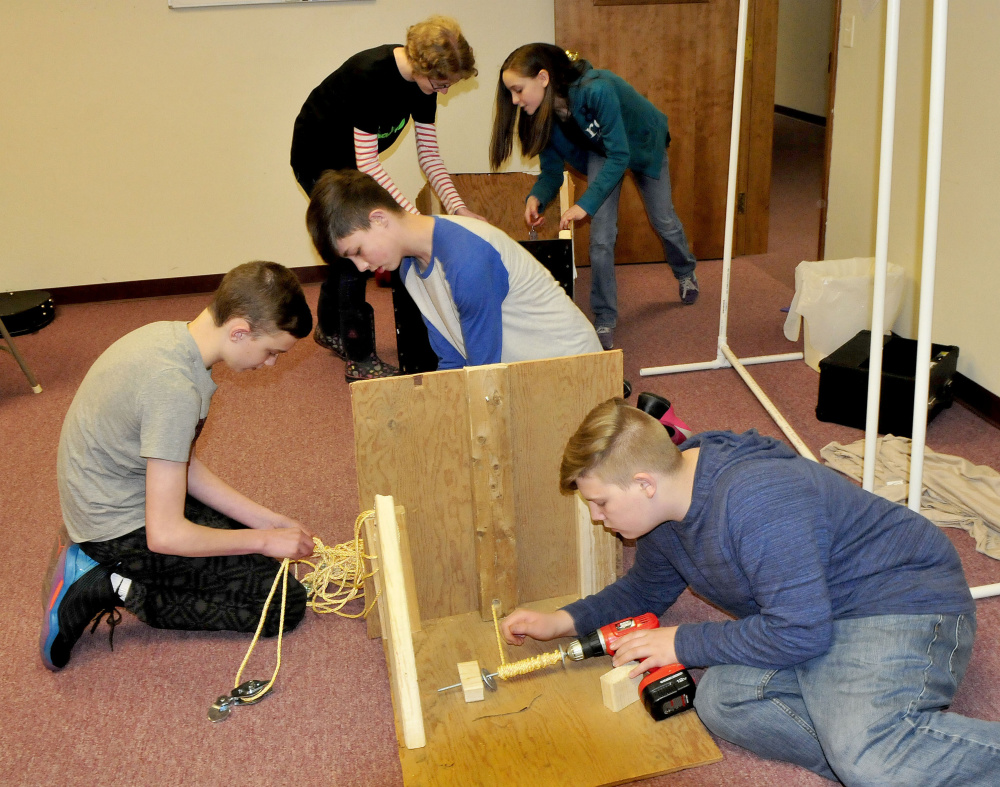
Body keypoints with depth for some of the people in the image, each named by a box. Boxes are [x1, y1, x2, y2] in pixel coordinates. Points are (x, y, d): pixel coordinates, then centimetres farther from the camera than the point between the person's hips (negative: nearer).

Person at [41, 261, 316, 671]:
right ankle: (111, 588, -5)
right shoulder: (175, 389, -31)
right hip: (123, 530, -9)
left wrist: (267, 520, 3)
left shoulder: (167, 334, -1)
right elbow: (165, 534, -28)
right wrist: (264, 540, -14)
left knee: (250, 531, 24)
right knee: (285, 603, -9)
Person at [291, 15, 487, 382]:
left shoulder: (422, 79, -12)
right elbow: (367, 165, -34)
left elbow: (429, 156, -7)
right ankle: (359, 360, -6)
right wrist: (413, 215, -38)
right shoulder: (372, 75, -35)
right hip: (318, 158, -8)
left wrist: (457, 207, -17)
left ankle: (329, 330, 39)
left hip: (349, 158, 8)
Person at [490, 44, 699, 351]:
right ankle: (605, 321, 0)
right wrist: (536, 197, -37)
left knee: (664, 221, 16)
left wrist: (585, 204, -46)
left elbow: (619, 156, -40)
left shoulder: (596, 90, -44)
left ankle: (685, 272, 48)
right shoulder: (543, 114, -25)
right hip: (600, 150, 3)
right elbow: (552, 171, -15)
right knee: (601, 236, -11)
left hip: (644, 143, -3)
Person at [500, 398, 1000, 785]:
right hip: (813, 614, 9)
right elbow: (645, 590, 22)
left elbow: (800, 632, -27)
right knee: (720, 699, -19)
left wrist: (682, 644, -17)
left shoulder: (755, 500, -29)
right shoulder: (665, 507, 1)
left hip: (905, 600, -9)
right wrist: (562, 622, 8)